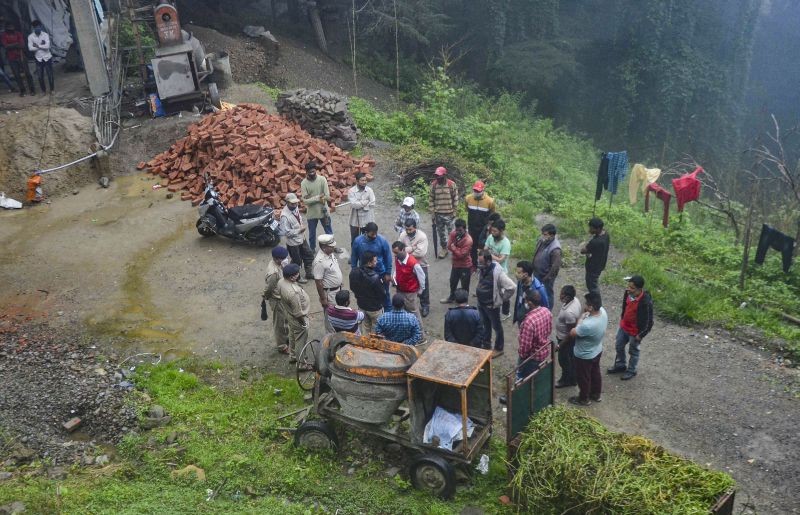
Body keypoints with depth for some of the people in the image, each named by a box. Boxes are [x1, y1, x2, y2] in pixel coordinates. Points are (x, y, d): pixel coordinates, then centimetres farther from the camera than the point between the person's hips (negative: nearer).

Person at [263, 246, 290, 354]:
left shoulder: (277, 263, -10)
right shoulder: (273, 272, -37)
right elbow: (268, 289, -22)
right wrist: (266, 298, -7)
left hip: (284, 297, 9)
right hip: (278, 300, -9)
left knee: (285, 320, 28)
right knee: (279, 323, 12)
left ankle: (286, 339, 50)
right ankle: (282, 346, 31)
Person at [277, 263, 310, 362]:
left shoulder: (281, 282, -14)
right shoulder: (293, 292, -41)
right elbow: (298, 313, -30)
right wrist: (303, 322, -13)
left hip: (288, 314, 9)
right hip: (297, 319, -9)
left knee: (292, 336, 28)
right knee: (300, 341, 13)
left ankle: (292, 356, 48)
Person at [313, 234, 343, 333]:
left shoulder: (331, 253, -4)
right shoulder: (319, 261, -30)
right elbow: (318, 282, -25)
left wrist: (340, 283, 20)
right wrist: (323, 299, -19)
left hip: (337, 289, 9)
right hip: (329, 292, -9)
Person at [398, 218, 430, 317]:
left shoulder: (422, 236, -22)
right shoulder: (403, 235, -9)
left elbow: (420, 253, -29)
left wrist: (406, 251, -18)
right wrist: (411, 248, -25)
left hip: (421, 265, -4)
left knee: (423, 287, 8)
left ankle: (425, 306, 26)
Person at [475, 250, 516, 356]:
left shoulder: (497, 272, -28)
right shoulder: (482, 269, -5)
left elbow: (511, 287, -28)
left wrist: (501, 298, -16)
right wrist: (480, 293, 10)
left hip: (492, 305, -7)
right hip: (481, 303, 7)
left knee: (496, 327, 12)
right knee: (485, 325, 23)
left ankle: (499, 348, 27)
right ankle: (486, 344, 40)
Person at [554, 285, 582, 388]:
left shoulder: (569, 312, -38)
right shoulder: (575, 300, -12)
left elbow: (571, 332, -29)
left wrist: (561, 345, -20)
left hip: (566, 339, -9)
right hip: (571, 338, 9)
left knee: (563, 360, 15)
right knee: (571, 358, 26)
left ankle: (566, 380, 37)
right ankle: (573, 379, 45)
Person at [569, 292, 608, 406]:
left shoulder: (587, 325, -44)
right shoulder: (603, 311, -20)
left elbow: (572, 333, -25)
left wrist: (580, 320, -17)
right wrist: (585, 316, -10)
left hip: (584, 356, -7)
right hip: (597, 351, 8)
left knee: (583, 378, 19)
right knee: (595, 373, 29)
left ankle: (583, 399, 42)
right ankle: (596, 394, 52)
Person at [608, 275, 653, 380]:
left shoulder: (646, 302, -34)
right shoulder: (628, 293, -15)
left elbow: (648, 321, -23)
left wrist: (641, 335, -16)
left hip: (635, 331, -7)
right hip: (623, 326, 7)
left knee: (633, 351, 17)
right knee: (619, 347, 24)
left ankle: (631, 371, 40)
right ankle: (620, 365, 48)